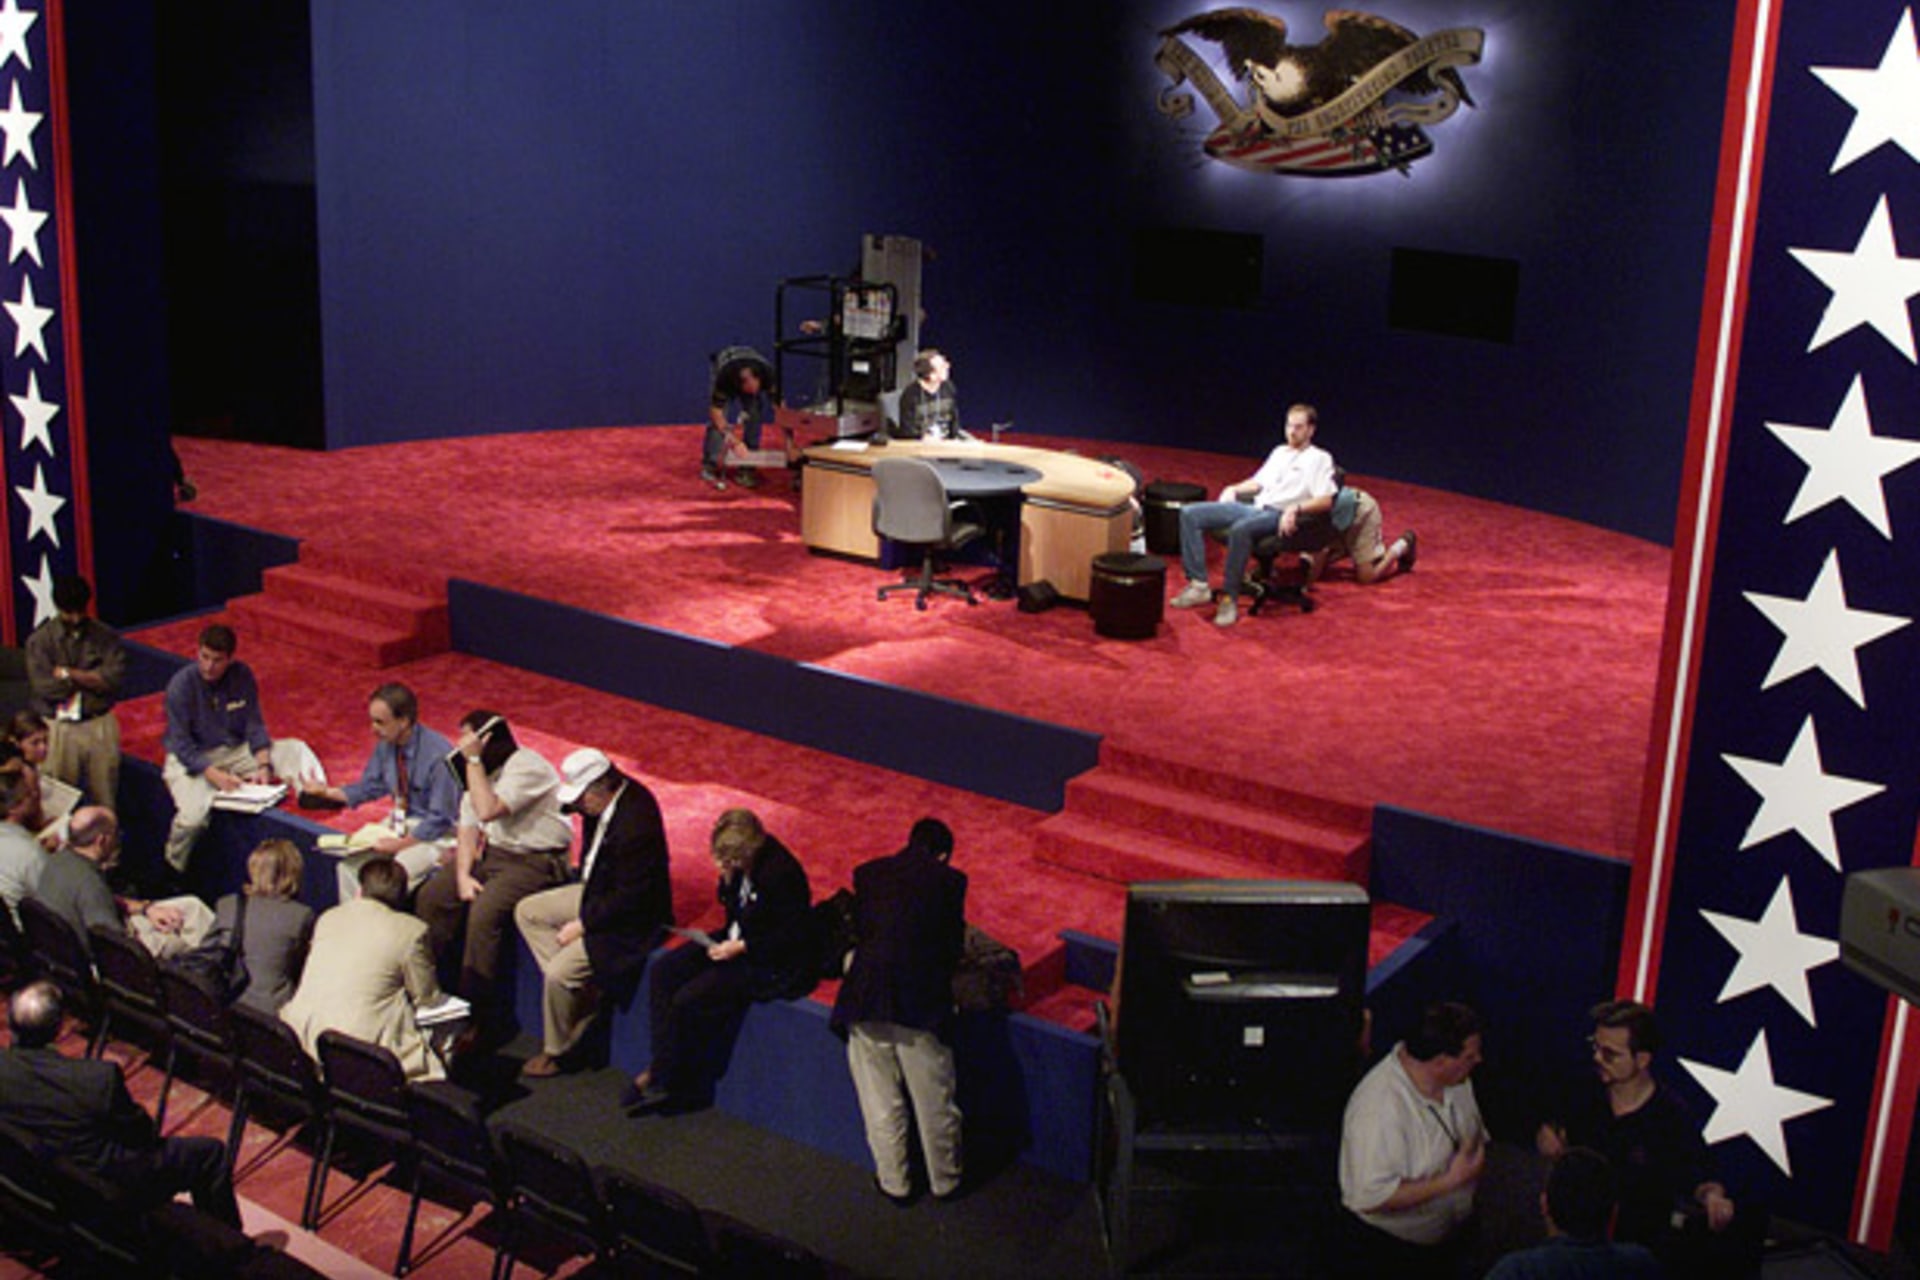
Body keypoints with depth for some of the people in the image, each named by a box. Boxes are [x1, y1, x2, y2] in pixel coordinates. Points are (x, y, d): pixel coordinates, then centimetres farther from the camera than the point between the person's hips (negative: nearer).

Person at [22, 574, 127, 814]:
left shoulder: (105, 636, 3)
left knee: (105, 798, 5)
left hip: (100, 725, 1)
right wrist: (91, 678, -6)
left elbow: (115, 677, -10)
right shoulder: (40, 640, -1)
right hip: (58, 728, -1)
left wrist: (68, 674, -10)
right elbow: (44, 687, -12)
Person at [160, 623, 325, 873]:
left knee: (296, 750, -14)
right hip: (192, 759, -5)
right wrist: (215, 775, -31)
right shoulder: (181, 685, -16)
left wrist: (263, 765, -19)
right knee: (194, 815, -31)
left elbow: (254, 725, -2)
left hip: (236, 751, 5)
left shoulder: (242, 676, -4)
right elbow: (181, 744, -18)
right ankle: (172, 870, -7)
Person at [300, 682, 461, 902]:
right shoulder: (386, 745, -4)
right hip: (400, 823, 7)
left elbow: (440, 820, -19)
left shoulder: (438, 755, -24)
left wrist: (400, 844, -23)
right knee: (349, 865, -10)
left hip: (435, 834, -7)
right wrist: (327, 791, -3)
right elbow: (369, 788, 12)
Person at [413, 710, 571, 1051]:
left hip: (536, 861, -9)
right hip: (494, 853, 9)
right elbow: (468, 826, 9)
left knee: (484, 911, -29)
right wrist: (463, 874, -5)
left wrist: (473, 760, -24)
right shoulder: (478, 770, 10)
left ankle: (484, 1020, -20)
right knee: (430, 897, -2)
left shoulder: (526, 766, -19)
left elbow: (487, 810, -29)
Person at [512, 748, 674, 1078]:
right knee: (526, 911, 9)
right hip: (596, 891, 11)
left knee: (558, 974, -17)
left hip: (628, 922, -11)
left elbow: (629, 899, -28)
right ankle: (579, 987, 7)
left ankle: (557, 1052, 7)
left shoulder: (635, 827, -34)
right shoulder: (612, 795, -8)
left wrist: (582, 925, -20)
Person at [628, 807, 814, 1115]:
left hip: (773, 964, -10)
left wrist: (742, 947, -23)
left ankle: (668, 1081, 3)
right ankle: (663, 1068, -1)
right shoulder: (740, 864, -2)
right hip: (737, 942, 10)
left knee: (688, 1001, -18)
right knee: (663, 971, -1)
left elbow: (795, 937, -21)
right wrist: (727, 880, -9)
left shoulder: (780, 873, -26)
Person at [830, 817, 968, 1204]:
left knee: (880, 1101, 14)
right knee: (934, 1101, 13)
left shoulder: (867, 873, 11)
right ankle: (944, 1182, 27)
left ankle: (894, 1182, 25)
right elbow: (954, 944, 6)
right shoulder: (950, 880, 4)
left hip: (867, 997, 2)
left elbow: (858, 931, 15)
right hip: (923, 1001, -2)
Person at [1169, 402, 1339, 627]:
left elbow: (1325, 500, -6)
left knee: (1240, 529, -41)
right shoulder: (1279, 451, 28)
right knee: (1189, 513, -9)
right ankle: (1198, 585, -17)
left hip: (1278, 516, -8)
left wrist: (1296, 509, -22)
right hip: (1252, 506, 8)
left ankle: (1229, 598, -32)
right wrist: (1233, 489, 13)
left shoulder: (1320, 458, 6)